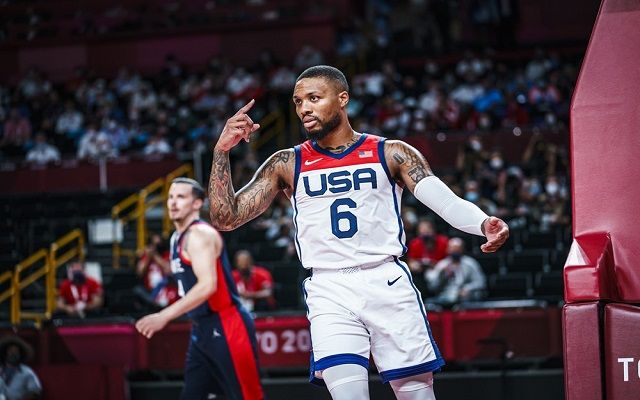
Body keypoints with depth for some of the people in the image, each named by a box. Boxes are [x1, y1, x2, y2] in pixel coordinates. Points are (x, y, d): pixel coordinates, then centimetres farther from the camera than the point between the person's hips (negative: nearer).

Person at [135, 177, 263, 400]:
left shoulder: (201, 234, -15)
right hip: (202, 329, 10)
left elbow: (208, 285, -27)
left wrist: (165, 316, -29)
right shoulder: (178, 238, 16)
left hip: (225, 327, -10)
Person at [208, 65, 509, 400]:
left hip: (387, 282, 0)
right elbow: (225, 218, 7)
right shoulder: (286, 165, 10)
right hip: (329, 291, 0)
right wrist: (221, 151, -6)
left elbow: (445, 200, -4)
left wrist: (484, 224, -26)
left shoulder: (390, 153, 7)